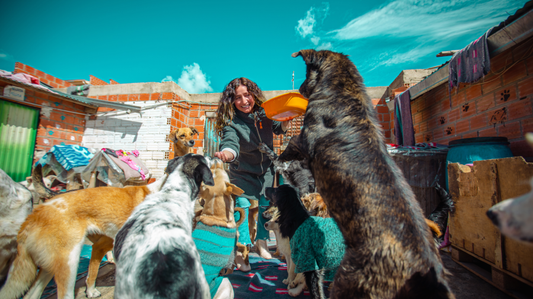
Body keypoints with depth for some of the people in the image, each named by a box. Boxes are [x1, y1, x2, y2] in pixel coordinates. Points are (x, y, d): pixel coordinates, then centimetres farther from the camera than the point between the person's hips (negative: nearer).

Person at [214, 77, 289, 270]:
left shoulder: (264, 113, -12)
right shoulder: (231, 122, -24)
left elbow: (279, 129, 5)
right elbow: (231, 144, -41)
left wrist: (286, 119, -16)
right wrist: (225, 154, -65)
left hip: (266, 171, 4)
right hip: (242, 173, -3)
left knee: (266, 207, 9)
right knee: (241, 207, -7)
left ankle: (261, 243, 31)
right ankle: (240, 253, 13)